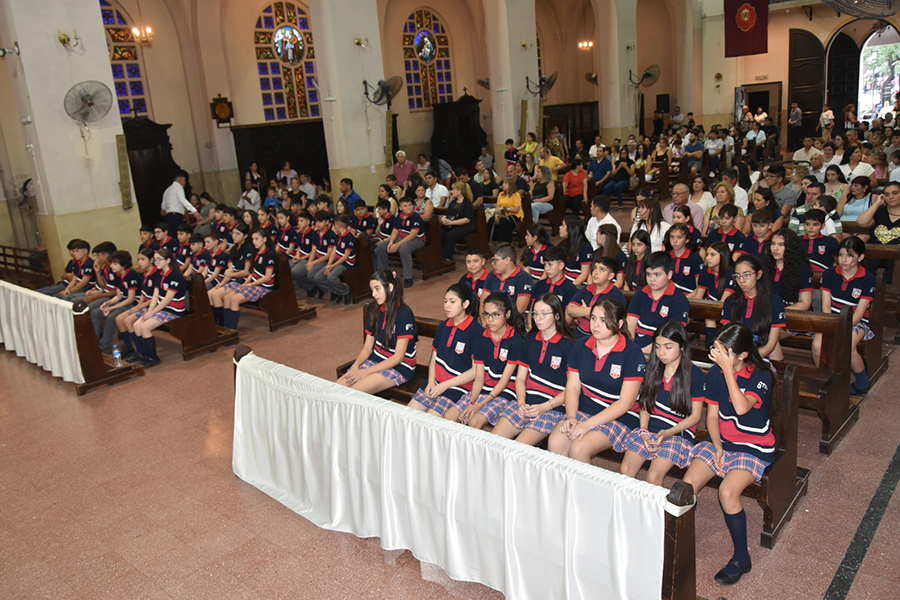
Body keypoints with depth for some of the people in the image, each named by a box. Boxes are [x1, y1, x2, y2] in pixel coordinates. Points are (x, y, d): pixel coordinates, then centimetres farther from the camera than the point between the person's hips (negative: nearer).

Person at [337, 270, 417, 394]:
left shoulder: (404, 314, -16)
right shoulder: (375, 312, 8)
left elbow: (398, 357, -18)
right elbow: (367, 347, 8)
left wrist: (366, 371, -21)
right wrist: (356, 366, -12)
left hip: (400, 367, -7)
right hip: (376, 359, 7)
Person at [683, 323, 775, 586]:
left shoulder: (761, 376, -15)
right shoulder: (715, 373, -1)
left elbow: (742, 408, -33)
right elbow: (712, 415, 5)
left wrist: (728, 370, -30)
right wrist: (718, 447, -6)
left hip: (754, 448, -5)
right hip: (721, 441, 5)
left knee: (727, 491, -27)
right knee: (689, 483, -17)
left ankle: (741, 558, -6)